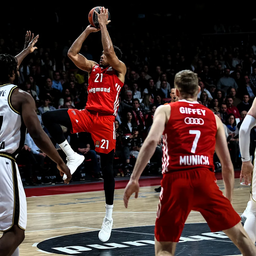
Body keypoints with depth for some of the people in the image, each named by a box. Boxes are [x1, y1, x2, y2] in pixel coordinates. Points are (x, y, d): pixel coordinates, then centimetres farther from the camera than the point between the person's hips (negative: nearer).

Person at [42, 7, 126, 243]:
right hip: (87, 115, 5)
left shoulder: (120, 70, 3)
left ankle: (109, 216, 10)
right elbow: (72, 53, 8)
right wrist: (88, 31, 6)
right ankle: (73, 156, -8)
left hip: (105, 120, -5)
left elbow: (110, 50, -14)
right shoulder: (93, 68, 17)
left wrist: (103, 25, -5)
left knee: (107, 168, -1)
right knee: (49, 117, -18)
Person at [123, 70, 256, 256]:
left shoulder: (166, 110, 13)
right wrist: (229, 199, 30)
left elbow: (151, 141, -8)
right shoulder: (213, 118, 20)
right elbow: (228, 166, 19)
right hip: (205, 180, 1)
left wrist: (134, 179, -10)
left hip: (175, 180, -1)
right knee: (240, 236, 17)